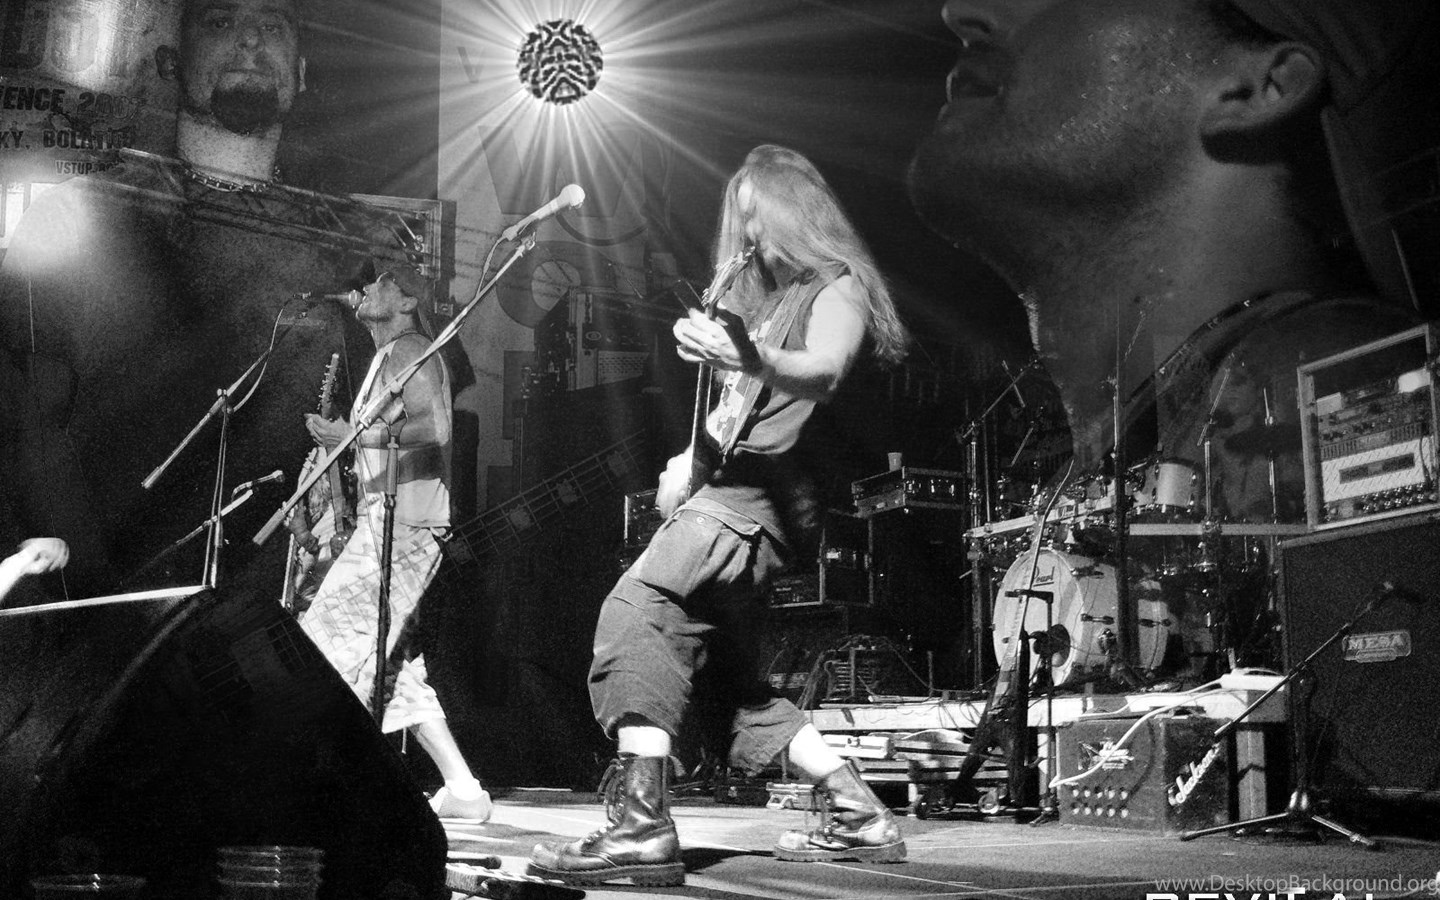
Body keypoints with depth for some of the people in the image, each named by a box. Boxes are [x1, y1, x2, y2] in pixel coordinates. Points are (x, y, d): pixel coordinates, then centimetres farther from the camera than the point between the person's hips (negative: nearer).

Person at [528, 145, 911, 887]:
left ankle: (641, 823, -32)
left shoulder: (837, 287, -2)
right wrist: (690, 456, 16)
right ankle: (860, 819, 17)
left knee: (637, 609, -26)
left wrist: (747, 360, -43)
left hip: (766, 491, -10)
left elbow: (823, 372, -24)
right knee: (725, 677, 13)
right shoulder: (769, 296, 26)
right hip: (736, 484, 10)